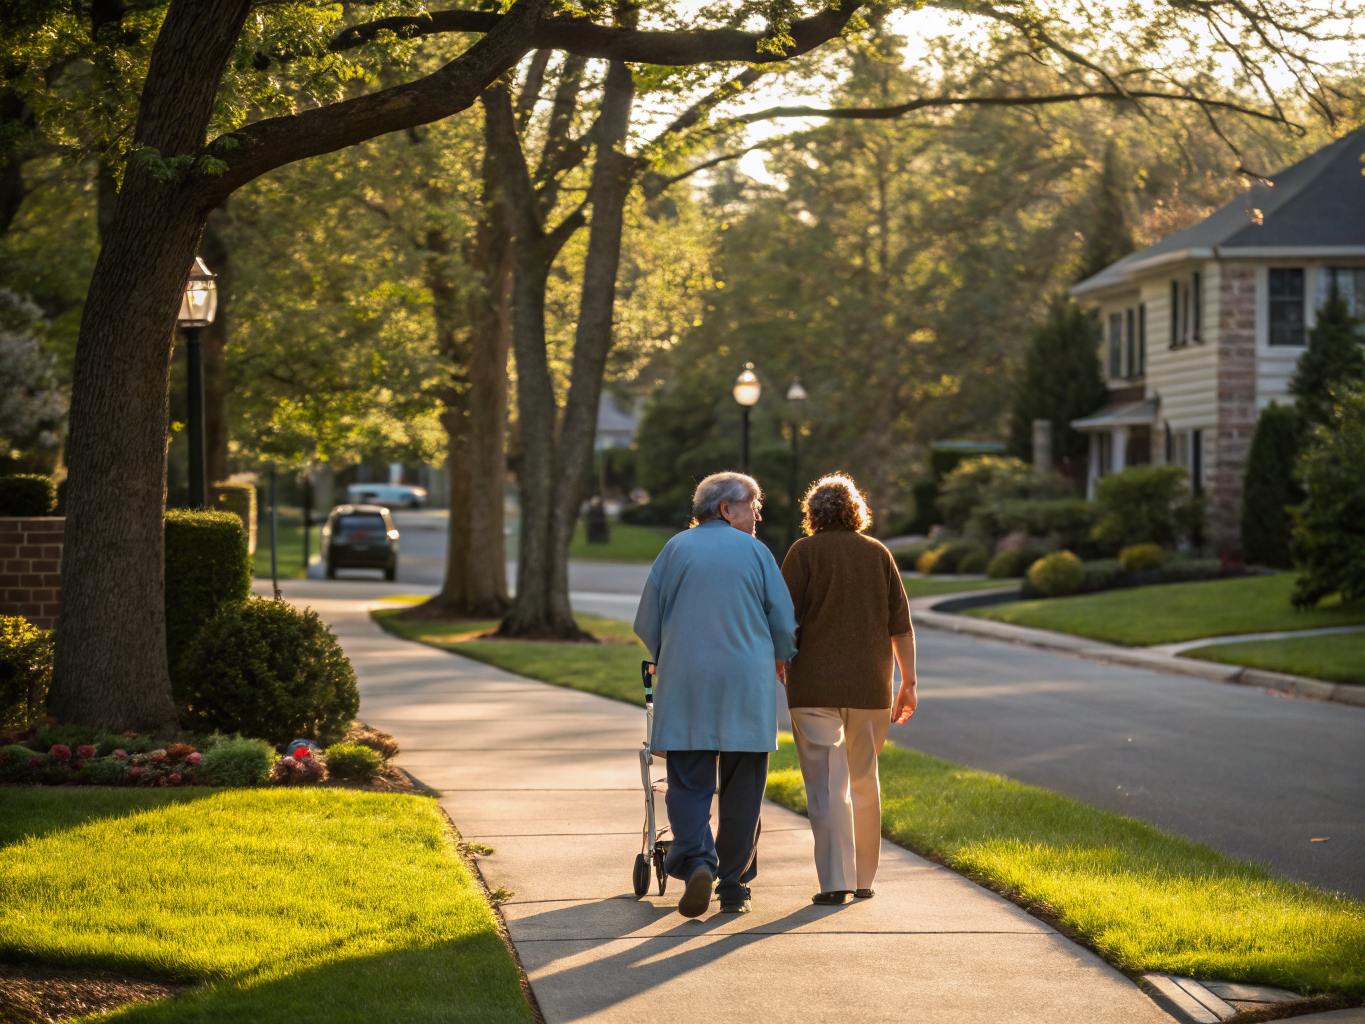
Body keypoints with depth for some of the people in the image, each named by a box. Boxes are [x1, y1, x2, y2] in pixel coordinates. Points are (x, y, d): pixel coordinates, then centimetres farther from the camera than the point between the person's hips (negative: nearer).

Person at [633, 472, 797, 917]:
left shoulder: (676, 548, 7)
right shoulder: (755, 552, 5)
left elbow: (646, 623, 7)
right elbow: (784, 620, 5)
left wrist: (662, 660, 28)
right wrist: (778, 660, 26)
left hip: (685, 682, 0)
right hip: (746, 682, 0)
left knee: (688, 784, 1)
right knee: (742, 789, 7)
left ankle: (696, 863, -22)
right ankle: (734, 886, 10)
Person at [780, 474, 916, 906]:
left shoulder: (804, 553, -2)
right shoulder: (878, 554, 7)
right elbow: (901, 624, 6)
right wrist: (908, 682, 11)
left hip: (815, 686, -3)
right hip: (870, 687, 3)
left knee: (827, 785, -4)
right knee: (864, 782, 16)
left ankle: (836, 881, -12)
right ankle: (863, 879, 20)